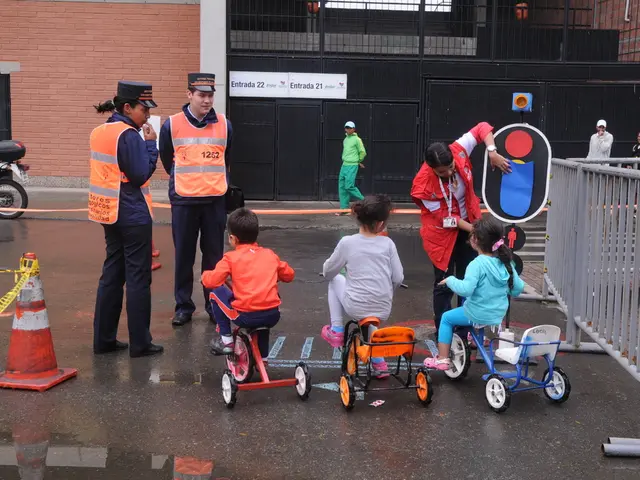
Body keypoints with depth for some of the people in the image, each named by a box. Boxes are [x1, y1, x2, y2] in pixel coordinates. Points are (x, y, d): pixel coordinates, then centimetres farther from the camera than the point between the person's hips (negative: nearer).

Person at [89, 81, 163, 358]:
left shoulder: (100, 131, 10)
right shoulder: (128, 134, -16)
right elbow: (140, 175, -18)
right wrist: (151, 144, -10)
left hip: (109, 212, 9)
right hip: (132, 215, -9)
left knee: (112, 274, 13)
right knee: (138, 278, -1)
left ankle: (104, 339, 18)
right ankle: (140, 344, 6)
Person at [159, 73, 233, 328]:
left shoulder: (224, 125, 1)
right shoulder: (172, 125, -3)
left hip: (215, 200, 1)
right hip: (184, 200, -1)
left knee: (214, 255, 7)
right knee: (184, 256, 5)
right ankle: (183, 306, 14)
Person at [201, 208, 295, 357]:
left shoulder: (231, 258, 2)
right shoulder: (270, 254, 15)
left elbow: (211, 281, -6)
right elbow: (289, 275, 25)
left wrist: (205, 274, 18)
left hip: (246, 316, -5)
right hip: (273, 316, 5)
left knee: (216, 293, 18)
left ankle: (226, 339, 16)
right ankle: (263, 357, 41)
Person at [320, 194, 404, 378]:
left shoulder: (347, 242, -8)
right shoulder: (388, 244, -3)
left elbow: (328, 272, 4)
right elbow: (398, 278, -1)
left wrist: (327, 264, 27)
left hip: (355, 308, -3)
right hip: (383, 311, 3)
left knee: (335, 280, 26)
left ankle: (336, 331, 24)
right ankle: (378, 362, 28)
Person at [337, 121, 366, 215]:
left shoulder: (357, 139, -8)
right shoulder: (345, 140, 14)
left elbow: (363, 152, -5)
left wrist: (358, 162, 9)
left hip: (352, 166, -8)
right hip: (344, 165, 8)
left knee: (349, 186, -14)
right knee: (342, 187, 3)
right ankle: (344, 209, 7)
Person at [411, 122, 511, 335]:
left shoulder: (459, 150, -22)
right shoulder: (424, 183, -31)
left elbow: (482, 128, -10)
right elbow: (444, 217, -22)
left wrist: (492, 152, -25)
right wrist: (473, 229, -24)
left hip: (467, 225, 5)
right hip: (442, 232, -5)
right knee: (444, 283, 0)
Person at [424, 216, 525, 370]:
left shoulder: (477, 264, -24)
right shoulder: (506, 262, -3)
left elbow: (465, 289, -33)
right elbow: (518, 288, 3)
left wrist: (450, 280, -15)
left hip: (478, 315, -7)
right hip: (499, 314, 7)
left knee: (446, 318, 16)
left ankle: (442, 359, 15)